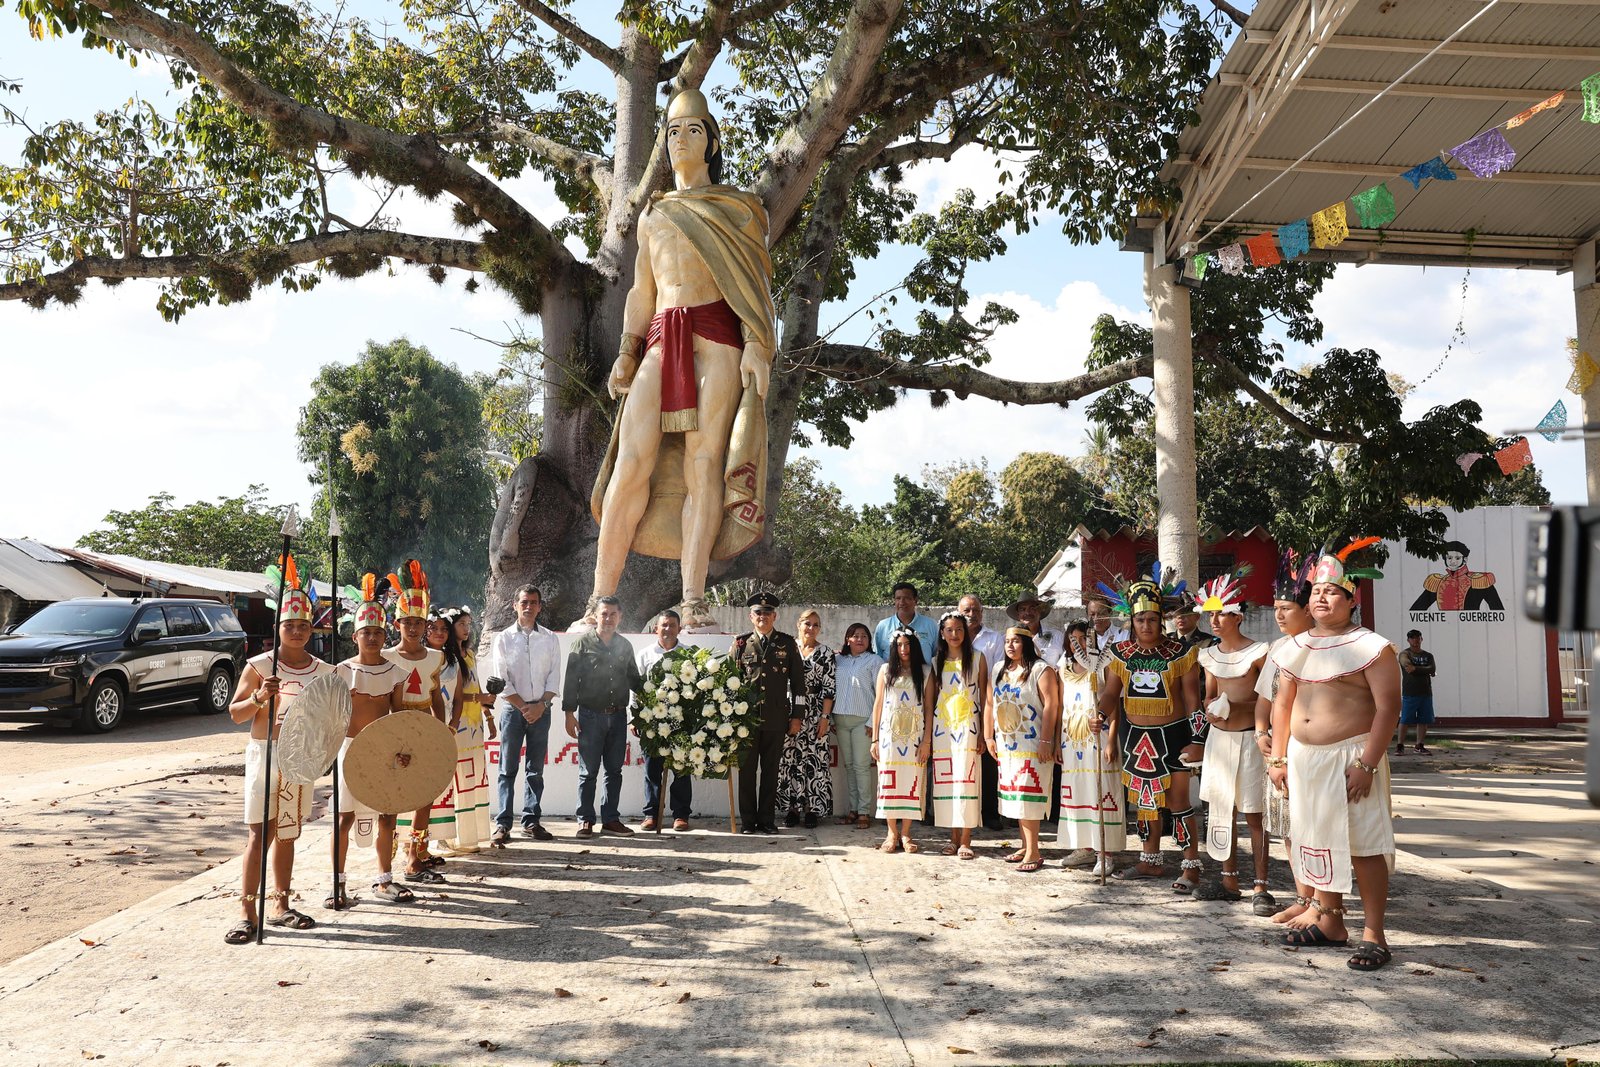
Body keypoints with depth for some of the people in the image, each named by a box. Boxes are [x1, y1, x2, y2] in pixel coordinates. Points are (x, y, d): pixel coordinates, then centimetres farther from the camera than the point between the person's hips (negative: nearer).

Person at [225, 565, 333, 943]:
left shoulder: (322, 671, 6)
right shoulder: (259, 666, -4)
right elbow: (234, 713, -4)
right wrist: (259, 698, -22)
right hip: (264, 754, -4)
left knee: (287, 834, 12)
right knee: (260, 833, -8)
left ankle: (279, 904, 22)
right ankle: (247, 911, -5)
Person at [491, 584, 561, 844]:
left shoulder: (550, 639, 9)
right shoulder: (504, 638, 4)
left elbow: (554, 676, 5)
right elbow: (501, 679, -1)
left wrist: (541, 705, -7)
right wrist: (523, 706, -7)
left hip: (540, 710, 2)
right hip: (512, 709, -2)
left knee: (536, 769, 5)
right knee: (508, 769, -3)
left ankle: (531, 821, 11)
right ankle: (503, 823, -1)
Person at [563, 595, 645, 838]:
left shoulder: (624, 645, 11)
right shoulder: (583, 643, -2)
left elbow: (634, 679, 18)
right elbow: (571, 679, -4)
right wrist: (569, 713, -8)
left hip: (618, 716, 4)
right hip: (590, 715, -4)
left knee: (614, 771, 9)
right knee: (588, 771, 1)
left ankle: (611, 819, 17)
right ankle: (585, 820, 10)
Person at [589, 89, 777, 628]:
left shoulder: (738, 206, 16)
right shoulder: (652, 214, 27)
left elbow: (757, 281, 6)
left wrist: (756, 345, -10)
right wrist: (626, 354, 8)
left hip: (717, 334, -3)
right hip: (660, 340, 3)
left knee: (704, 460, -13)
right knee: (632, 462, -11)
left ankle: (693, 600, -16)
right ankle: (601, 597, -11)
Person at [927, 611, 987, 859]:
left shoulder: (977, 658, 4)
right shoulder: (936, 662, 11)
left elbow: (984, 697, 2)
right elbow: (929, 701, 11)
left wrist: (983, 733, -5)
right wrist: (927, 736, 6)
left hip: (967, 726, -3)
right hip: (942, 726, 3)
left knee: (966, 780, -8)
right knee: (945, 781, 2)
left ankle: (965, 842, -3)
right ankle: (954, 838, 12)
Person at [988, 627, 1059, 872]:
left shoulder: (1041, 670, -7)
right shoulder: (999, 671, 14)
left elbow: (1051, 705, -14)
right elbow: (990, 704, 17)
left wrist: (1046, 741, -20)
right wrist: (989, 736, 11)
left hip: (1032, 745, -7)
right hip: (1006, 745, 7)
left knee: (1027, 796, -9)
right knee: (1015, 797, 10)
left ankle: (1033, 853, -4)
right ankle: (1025, 847, 19)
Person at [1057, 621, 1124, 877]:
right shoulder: (1065, 669, 13)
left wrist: (1103, 720, -31)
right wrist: (1057, 743, 14)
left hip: (1097, 738, -6)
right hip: (1071, 739, 6)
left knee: (1101, 794, -5)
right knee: (1075, 794, 9)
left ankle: (1105, 854, 1)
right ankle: (1084, 848, 20)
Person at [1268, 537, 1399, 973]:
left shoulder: (1371, 647, -7)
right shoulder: (1297, 647, 12)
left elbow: (1387, 708, -14)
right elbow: (1282, 704, 15)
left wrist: (1366, 764, -20)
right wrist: (1278, 758, 11)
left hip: (1350, 755, -7)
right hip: (1303, 757, 7)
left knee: (1363, 845, -3)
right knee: (1318, 840, 13)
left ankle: (1373, 934, 6)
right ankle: (1330, 922, 26)